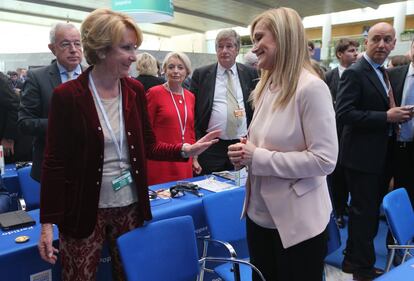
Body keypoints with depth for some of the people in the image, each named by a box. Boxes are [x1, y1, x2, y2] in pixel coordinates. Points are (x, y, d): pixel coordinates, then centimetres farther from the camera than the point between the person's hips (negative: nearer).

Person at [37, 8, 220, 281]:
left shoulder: (135, 90, 0)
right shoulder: (67, 95, -13)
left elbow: (148, 145, 6)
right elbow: (55, 162, -9)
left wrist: (185, 149, -9)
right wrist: (48, 222, -11)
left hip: (130, 206, 4)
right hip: (84, 212, -3)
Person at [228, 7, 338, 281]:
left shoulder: (311, 87, -18)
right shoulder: (266, 86, 7)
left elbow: (325, 160, -21)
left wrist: (258, 158, -21)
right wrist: (247, 151, -4)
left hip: (298, 221, -7)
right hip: (259, 213, 7)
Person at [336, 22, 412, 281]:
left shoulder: (384, 73, 13)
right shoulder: (355, 73, -14)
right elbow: (344, 114, -24)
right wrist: (386, 117, -23)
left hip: (382, 155, 9)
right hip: (363, 155, -9)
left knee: (370, 210, 18)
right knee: (364, 212, 3)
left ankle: (353, 259, 34)